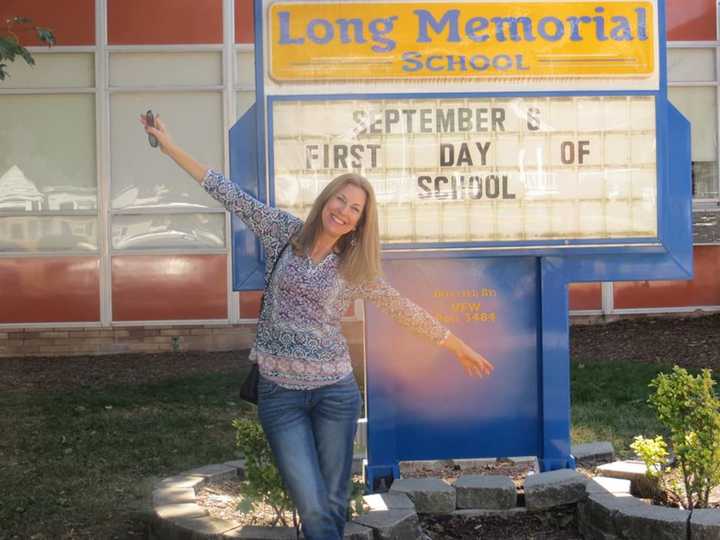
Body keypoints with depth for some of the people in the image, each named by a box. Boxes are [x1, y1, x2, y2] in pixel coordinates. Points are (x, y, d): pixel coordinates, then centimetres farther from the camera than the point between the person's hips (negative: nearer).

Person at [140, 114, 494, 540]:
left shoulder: (356, 268, 3)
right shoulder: (286, 233, 3)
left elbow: (408, 311, 11)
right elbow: (231, 195, 4)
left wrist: (460, 348, 15)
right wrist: (171, 147, 4)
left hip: (334, 392, 1)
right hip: (279, 392, -1)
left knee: (334, 504, 7)